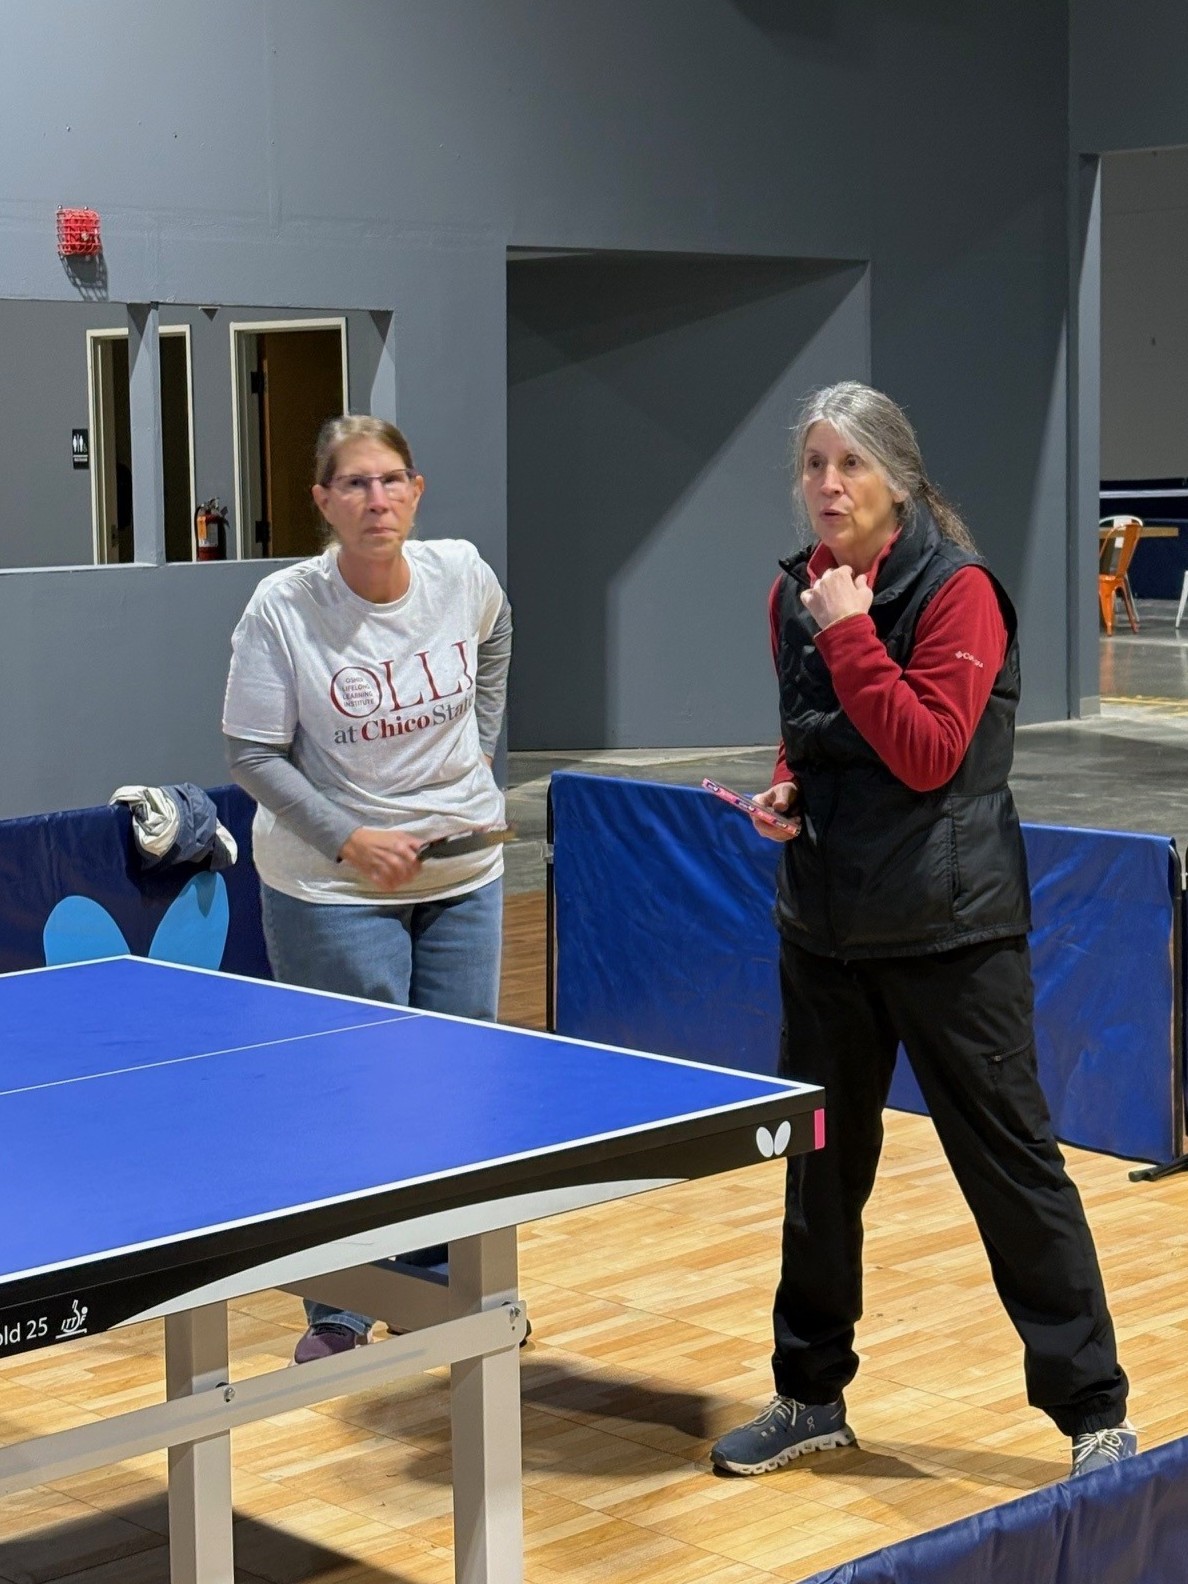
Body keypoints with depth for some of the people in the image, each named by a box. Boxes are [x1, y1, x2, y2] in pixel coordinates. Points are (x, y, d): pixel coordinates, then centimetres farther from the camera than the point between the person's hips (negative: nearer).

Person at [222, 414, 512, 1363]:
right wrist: (350, 840, -19)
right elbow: (253, 754, -11)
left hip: (463, 872, 4)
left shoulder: (463, 576, -6)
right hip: (333, 887, -4)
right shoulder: (282, 609, -16)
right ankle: (339, 1315, 14)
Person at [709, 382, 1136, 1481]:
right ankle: (812, 1397, 28)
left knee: (1012, 1164, -2)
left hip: (948, 931, -6)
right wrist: (784, 791, 2)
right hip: (825, 926, 6)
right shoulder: (795, 594, 8)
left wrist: (851, 636, -21)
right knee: (820, 1168, 13)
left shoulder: (957, 590, -11)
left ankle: (1094, 1412, 9)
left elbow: (930, 754, -20)